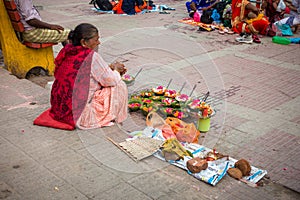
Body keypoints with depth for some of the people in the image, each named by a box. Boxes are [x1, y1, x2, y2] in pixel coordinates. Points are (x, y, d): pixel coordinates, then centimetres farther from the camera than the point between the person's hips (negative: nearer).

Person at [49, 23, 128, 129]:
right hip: (78, 115, -8)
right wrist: (116, 69, 11)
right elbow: (110, 80, -10)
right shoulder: (91, 56, -19)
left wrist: (110, 68, 12)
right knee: (119, 85, 2)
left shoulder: (66, 50, 4)